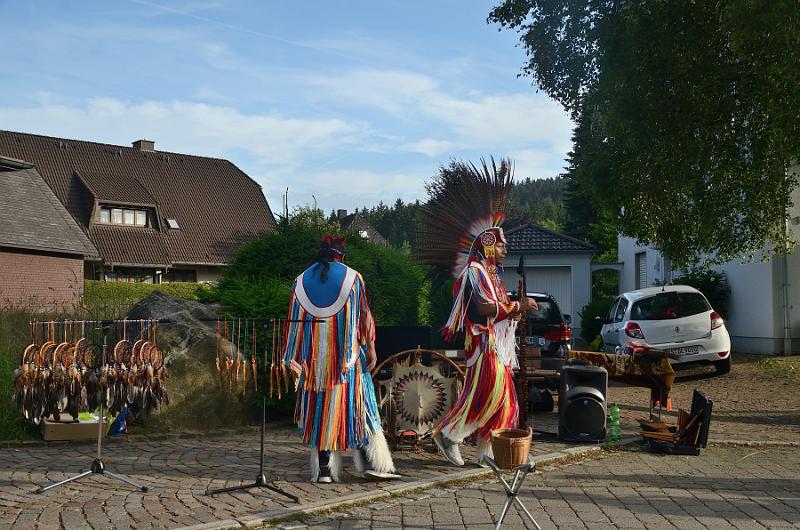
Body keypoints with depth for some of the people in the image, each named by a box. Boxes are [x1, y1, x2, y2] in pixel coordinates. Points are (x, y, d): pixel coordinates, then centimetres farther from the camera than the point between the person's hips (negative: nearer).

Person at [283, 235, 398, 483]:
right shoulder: (352, 277, 1)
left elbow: (295, 320, 7)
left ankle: (324, 469, 4)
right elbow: (364, 315, -3)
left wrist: (295, 358, 11)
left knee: (319, 409, 6)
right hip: (347, 357, -2)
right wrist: (370, 348, 0)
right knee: (356, 404, 3)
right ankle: (370, 462, -2)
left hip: (314, 358, 2)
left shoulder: (302, 281, 8)